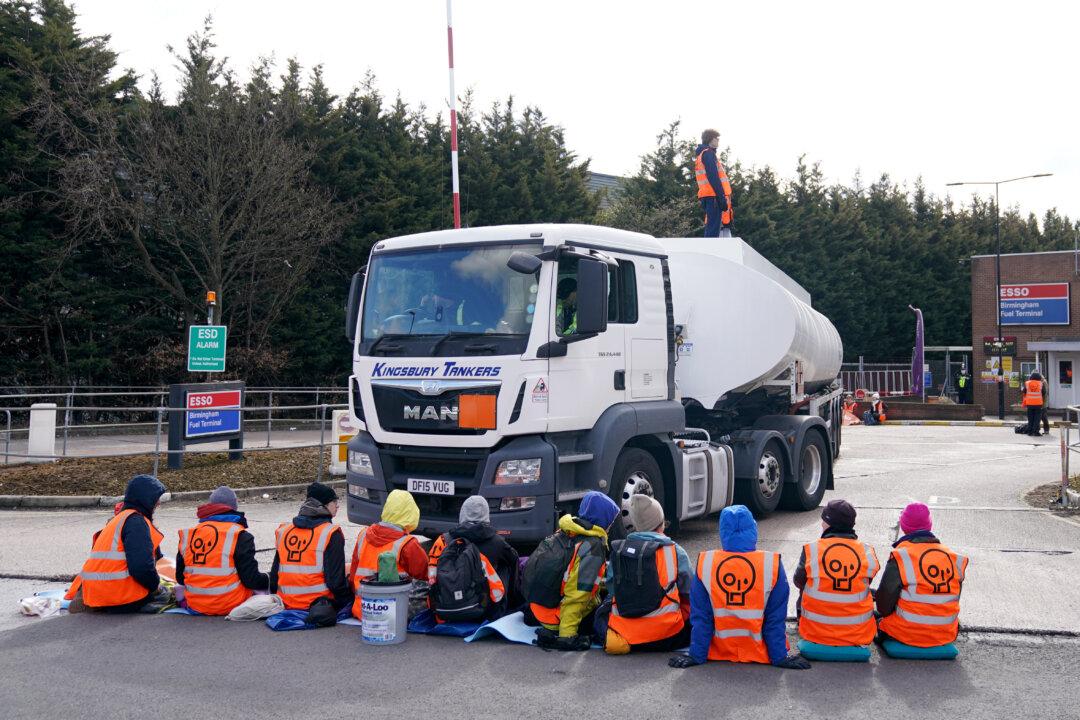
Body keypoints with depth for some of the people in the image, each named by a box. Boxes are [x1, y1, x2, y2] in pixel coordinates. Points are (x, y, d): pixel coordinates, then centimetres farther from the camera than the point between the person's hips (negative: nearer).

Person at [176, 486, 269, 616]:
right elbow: (251, 579, -12)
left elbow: (180, 578, 13)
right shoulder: (240, 536, -10)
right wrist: (269, 581, 9)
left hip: (194, 604, 5)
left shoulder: (188, 535, 6)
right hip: (229, 605, -5)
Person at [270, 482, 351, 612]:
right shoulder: (332, 534, -8)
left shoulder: (284, 530, 10)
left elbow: (274, 573, 14)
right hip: (319, 602, -6)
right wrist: (349, 600, 2)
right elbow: (336, 580, -13)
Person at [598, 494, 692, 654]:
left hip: (623, 630, 2)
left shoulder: (617, 550, 3)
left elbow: (612, 591, 9)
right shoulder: (675, 551, -5)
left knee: (601, 613, 31)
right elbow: (689, 594, 3)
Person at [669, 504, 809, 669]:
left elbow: (700, 618, -7)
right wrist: (780, 657, -1)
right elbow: (776, 619, -8)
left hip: (719, 654, 1)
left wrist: (696, 655, -1)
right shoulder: (772, 565, -13)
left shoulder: (705, 563, -11)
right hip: (760, 655, -1)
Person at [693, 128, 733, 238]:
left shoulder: (701, 155, 25)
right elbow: (713, 177, -17)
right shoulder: (708, 153, -7)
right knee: (713, 229, -14)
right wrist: (722, 198, -20)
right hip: (714, 196, -10)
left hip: (707, 196, 10)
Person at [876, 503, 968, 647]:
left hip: (908, 635, -4)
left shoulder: (900, 557, -12)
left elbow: (884, 604, -9)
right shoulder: (954, 558, 3)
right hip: (946, 636, 4)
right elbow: (953, 601, 14)